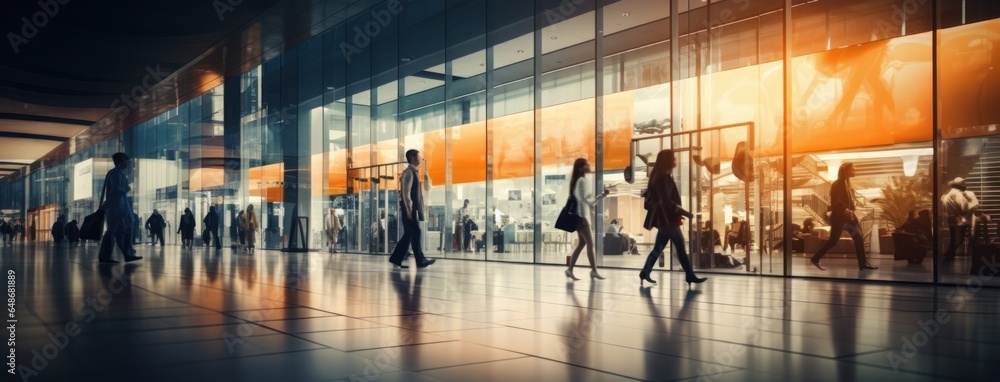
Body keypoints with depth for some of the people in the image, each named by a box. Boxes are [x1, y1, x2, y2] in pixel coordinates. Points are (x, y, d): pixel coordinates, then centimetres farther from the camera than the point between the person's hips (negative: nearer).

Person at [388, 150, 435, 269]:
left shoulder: (414, 172, 19)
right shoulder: (409, 172, -10)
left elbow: (419, 192, 25)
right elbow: (406, 192, -18)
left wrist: (427, 180, 12)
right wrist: (409, 210, -22)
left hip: (414, 209, 10)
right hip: (410, 209, -10)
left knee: (408, 234, 9)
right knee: (415, 233, -7)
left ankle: (396, 259, 11)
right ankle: (420, 260, -4)